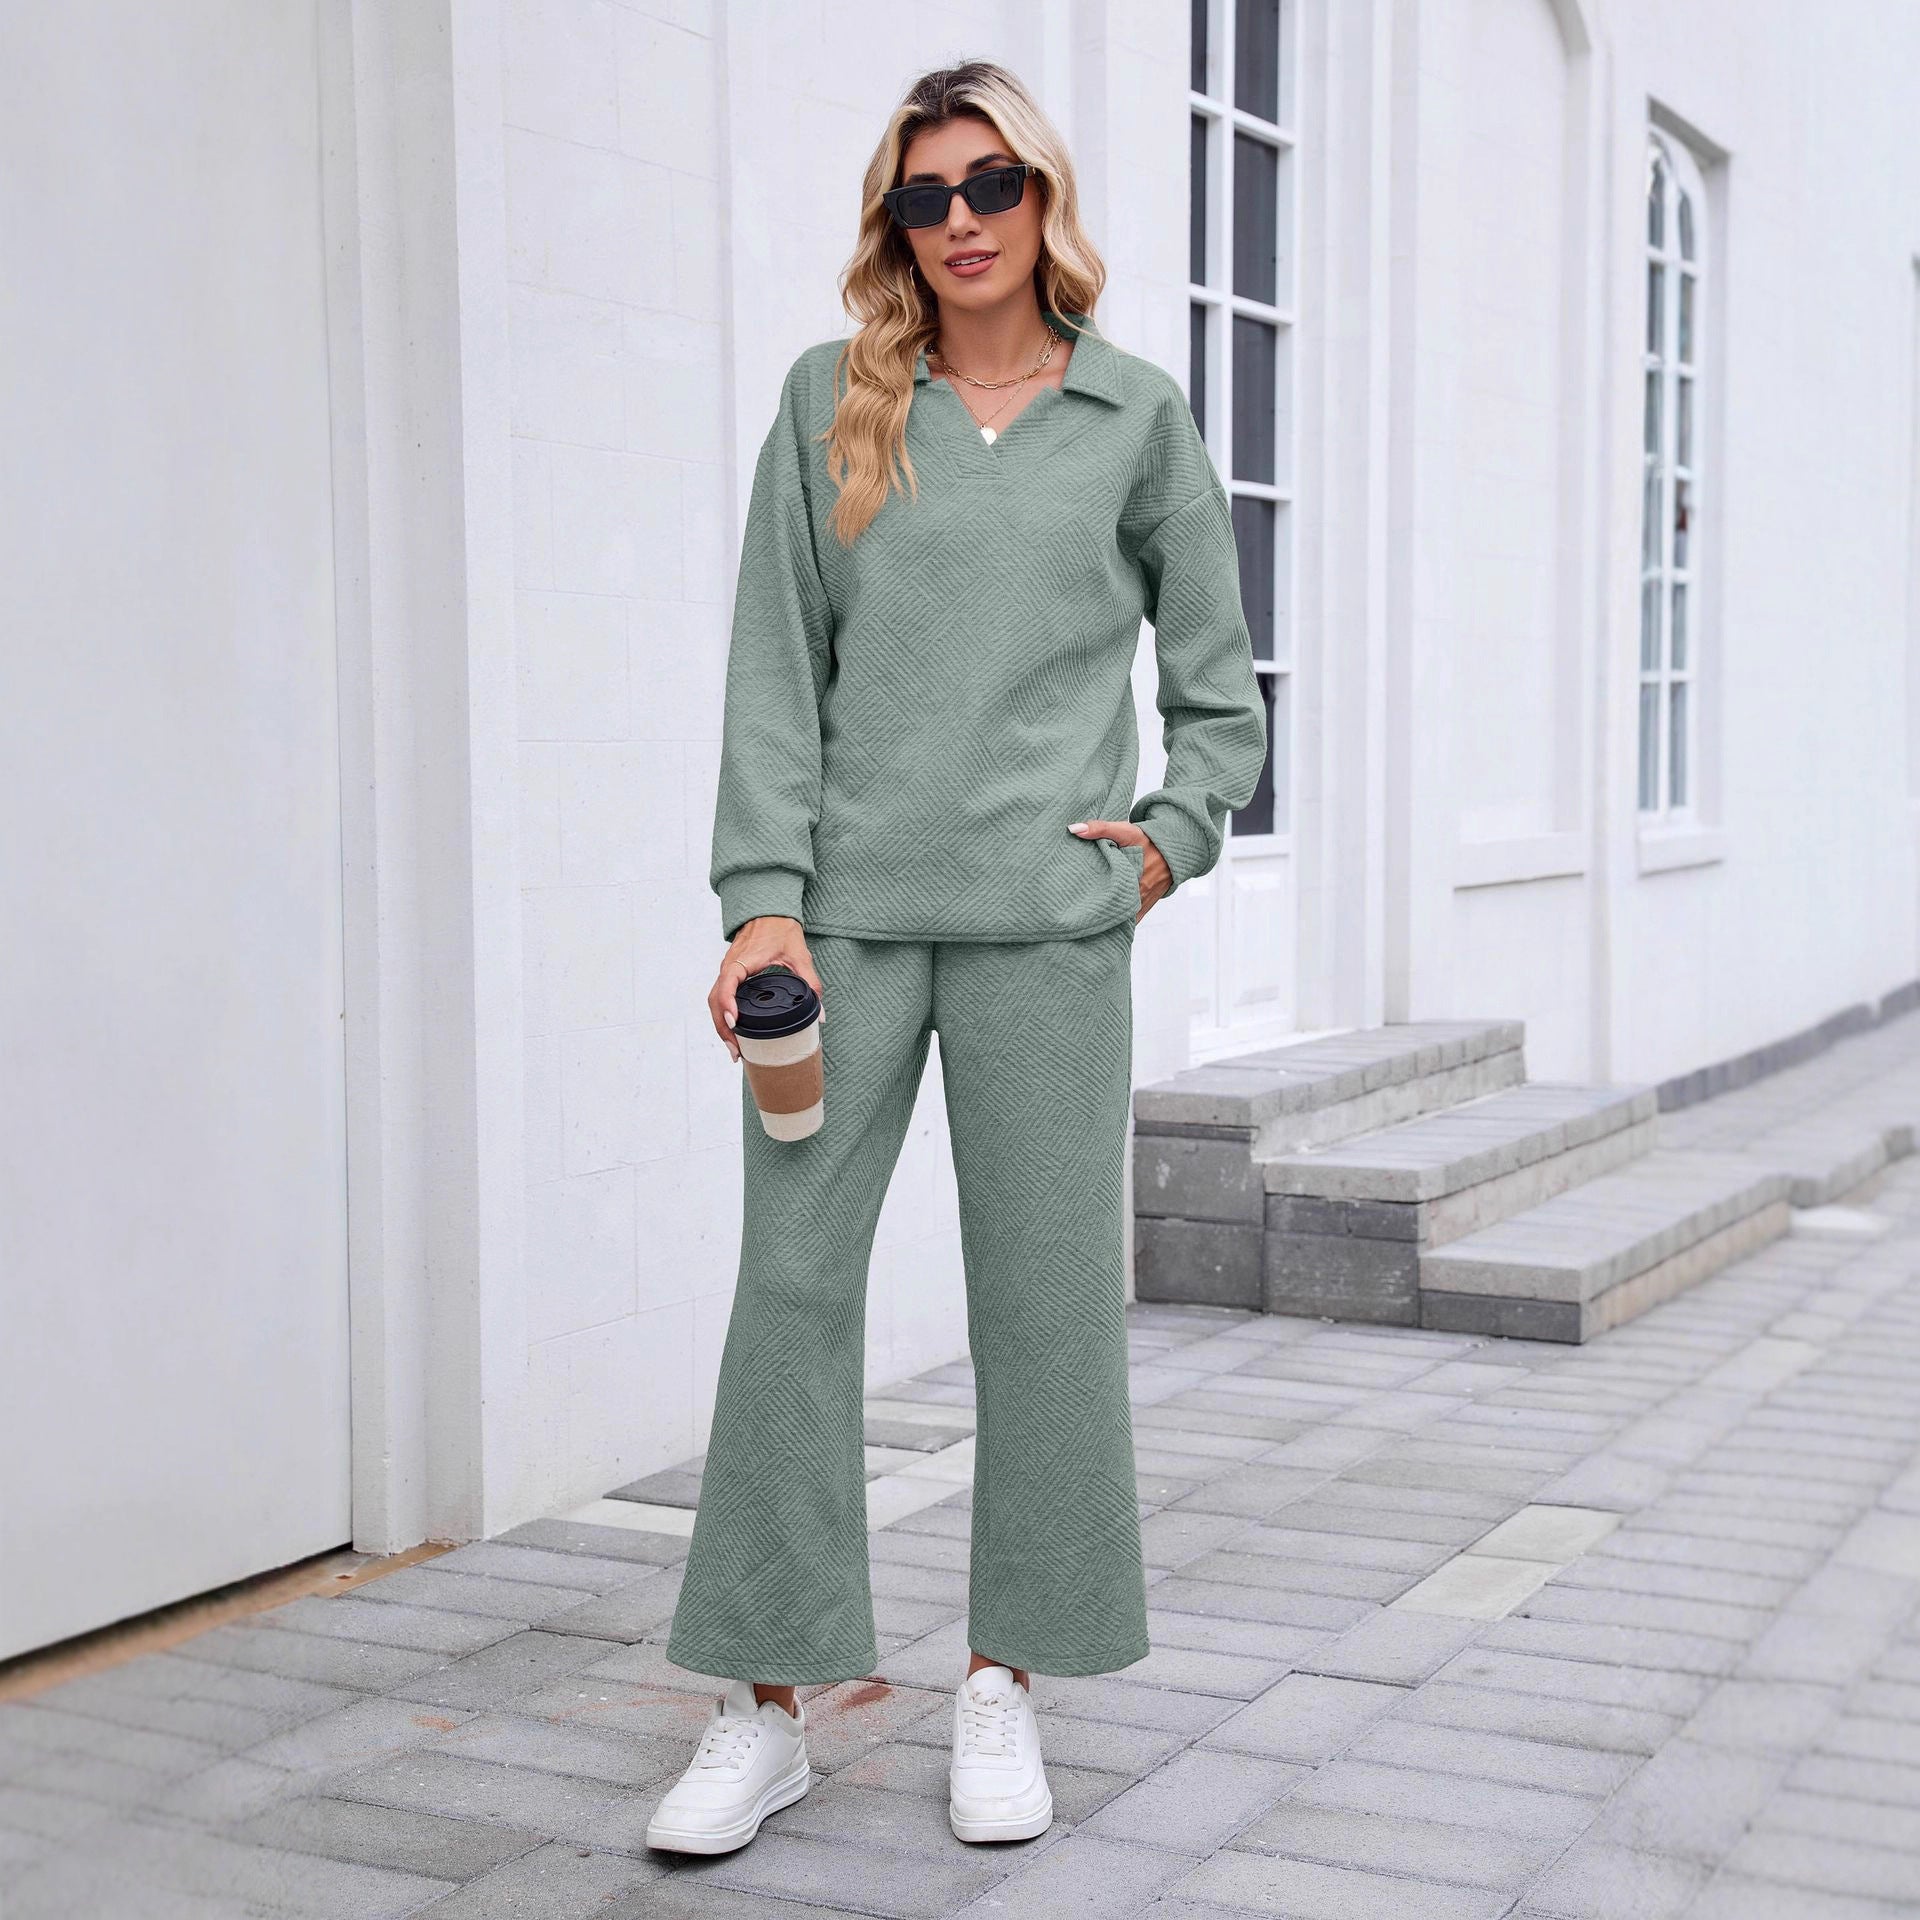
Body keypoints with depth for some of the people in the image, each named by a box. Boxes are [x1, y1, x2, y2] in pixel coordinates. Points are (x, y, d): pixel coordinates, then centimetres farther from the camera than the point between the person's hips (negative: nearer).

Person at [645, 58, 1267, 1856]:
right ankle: (766, 1706, 9)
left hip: (1045, 919, 0)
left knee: (1045, 1294, 2)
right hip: (849, 912, 0)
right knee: (794, 1281, -1)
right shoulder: (829, 402, 10)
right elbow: (776, 664, 5)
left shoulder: (1136, 417, 10)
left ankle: (1002, 1688, 17)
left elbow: (1219, 689, 17)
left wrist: (1167, 838, 2)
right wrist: (763, 897, -4)